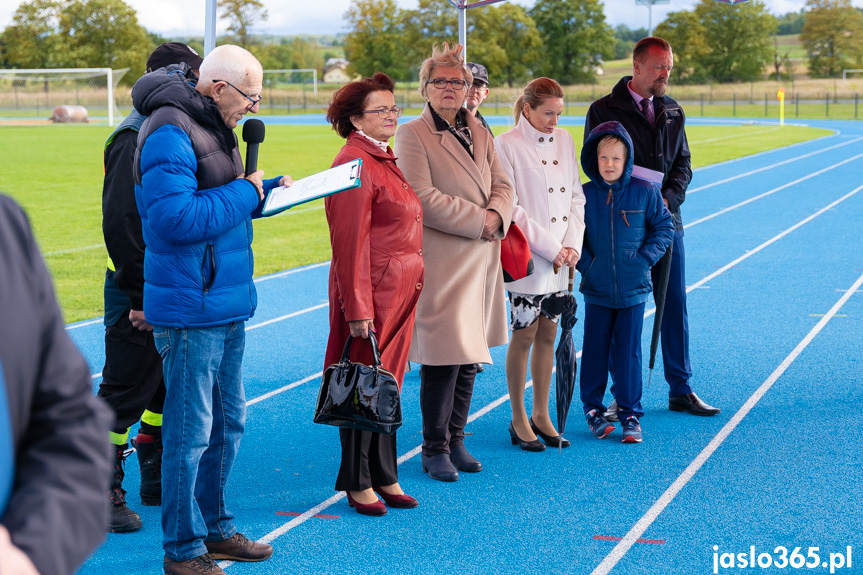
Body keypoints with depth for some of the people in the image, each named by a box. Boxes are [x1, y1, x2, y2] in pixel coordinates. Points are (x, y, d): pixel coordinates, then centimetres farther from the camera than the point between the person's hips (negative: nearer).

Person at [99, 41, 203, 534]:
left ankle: (158, 480, 29)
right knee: (125, 394, -1)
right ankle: (104, 492, 9)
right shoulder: (135, 141, -17)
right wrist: (143, 297, -19)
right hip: (141, 295, -9)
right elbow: (121, 225, -20)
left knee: (169, 389, 17)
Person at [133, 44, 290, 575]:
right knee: (191, 431, -2)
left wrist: (268, 190, 7)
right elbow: (177, 217, -27)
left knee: (229, 421, 18)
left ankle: (214, 528, 31)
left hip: (228, 302, 10)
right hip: (191, 308, -10)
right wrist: (245, 193, -17)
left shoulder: (212, 127, 14)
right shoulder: (169, 133, -18)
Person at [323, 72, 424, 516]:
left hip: (401, 291, 9)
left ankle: (384, 477, 22)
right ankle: (358, 483, 11)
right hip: (372, 291, -9)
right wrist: (358, 308, -21)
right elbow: (350, 242, -19)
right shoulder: (355, 165, -15)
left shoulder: (384, 160, 15)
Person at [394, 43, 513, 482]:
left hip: (481, 260, 6)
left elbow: (502, 186, 14)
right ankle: (434, 449, 7)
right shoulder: (412, 134, -5)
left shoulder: (479, 132, 16)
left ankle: (455, 439, 22)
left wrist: (497, 215, -8)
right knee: (443, 357, -6)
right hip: (439, 261, -6)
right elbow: (422, 199, -14)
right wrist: (478, 220, -14)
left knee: (470, 355, 10)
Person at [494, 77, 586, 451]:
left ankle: (541, 415, 20)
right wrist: (550, 248, -14)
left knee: (547, 336, 11)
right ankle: (518, 418, 13)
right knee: (524, 337, 1)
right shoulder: (506, 145, -8)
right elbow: (511, 209, -12)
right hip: (527, 259, -5)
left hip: (560, 260, 5)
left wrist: (573, 244, -3)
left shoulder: (564, 140, 9)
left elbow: (576, 196, 11)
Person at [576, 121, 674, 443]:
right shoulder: (584, 195, -2)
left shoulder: (645, 193, -4)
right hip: (596, 289, 1)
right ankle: (593, 408, 22)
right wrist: (585, 263, -5)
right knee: (595, 351, 8)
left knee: (629, 352, 3)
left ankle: (630, 414, 12)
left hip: (633, 289, -1)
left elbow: (664, 227, 4)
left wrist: (645, 257, -7)